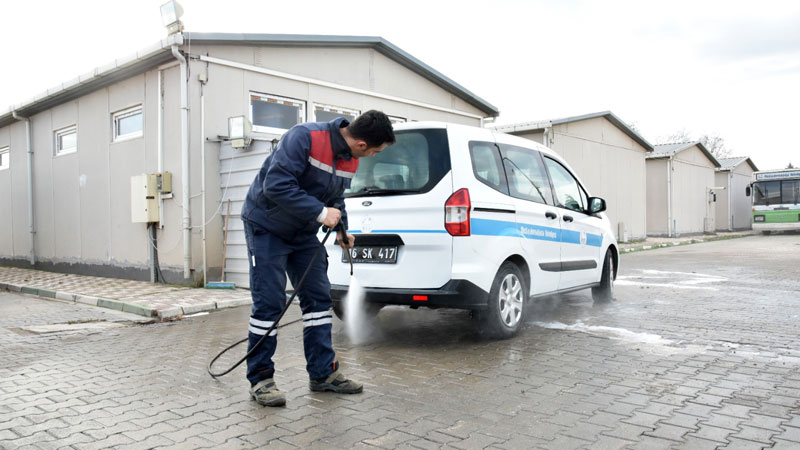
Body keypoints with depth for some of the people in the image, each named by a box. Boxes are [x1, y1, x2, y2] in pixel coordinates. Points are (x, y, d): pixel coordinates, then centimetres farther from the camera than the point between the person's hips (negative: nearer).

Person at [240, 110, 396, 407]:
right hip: (267, 226, -7)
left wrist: (341, 230, -3)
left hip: (304, 232, 8)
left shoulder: (350, 159, -1)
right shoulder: (304, 137, -27)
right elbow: (276, 184, -32)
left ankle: (323, 373, 15)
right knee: (269, 303, -7)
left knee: (318, 298, 5)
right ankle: (260, 379, 7)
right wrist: (320, 212, -31)